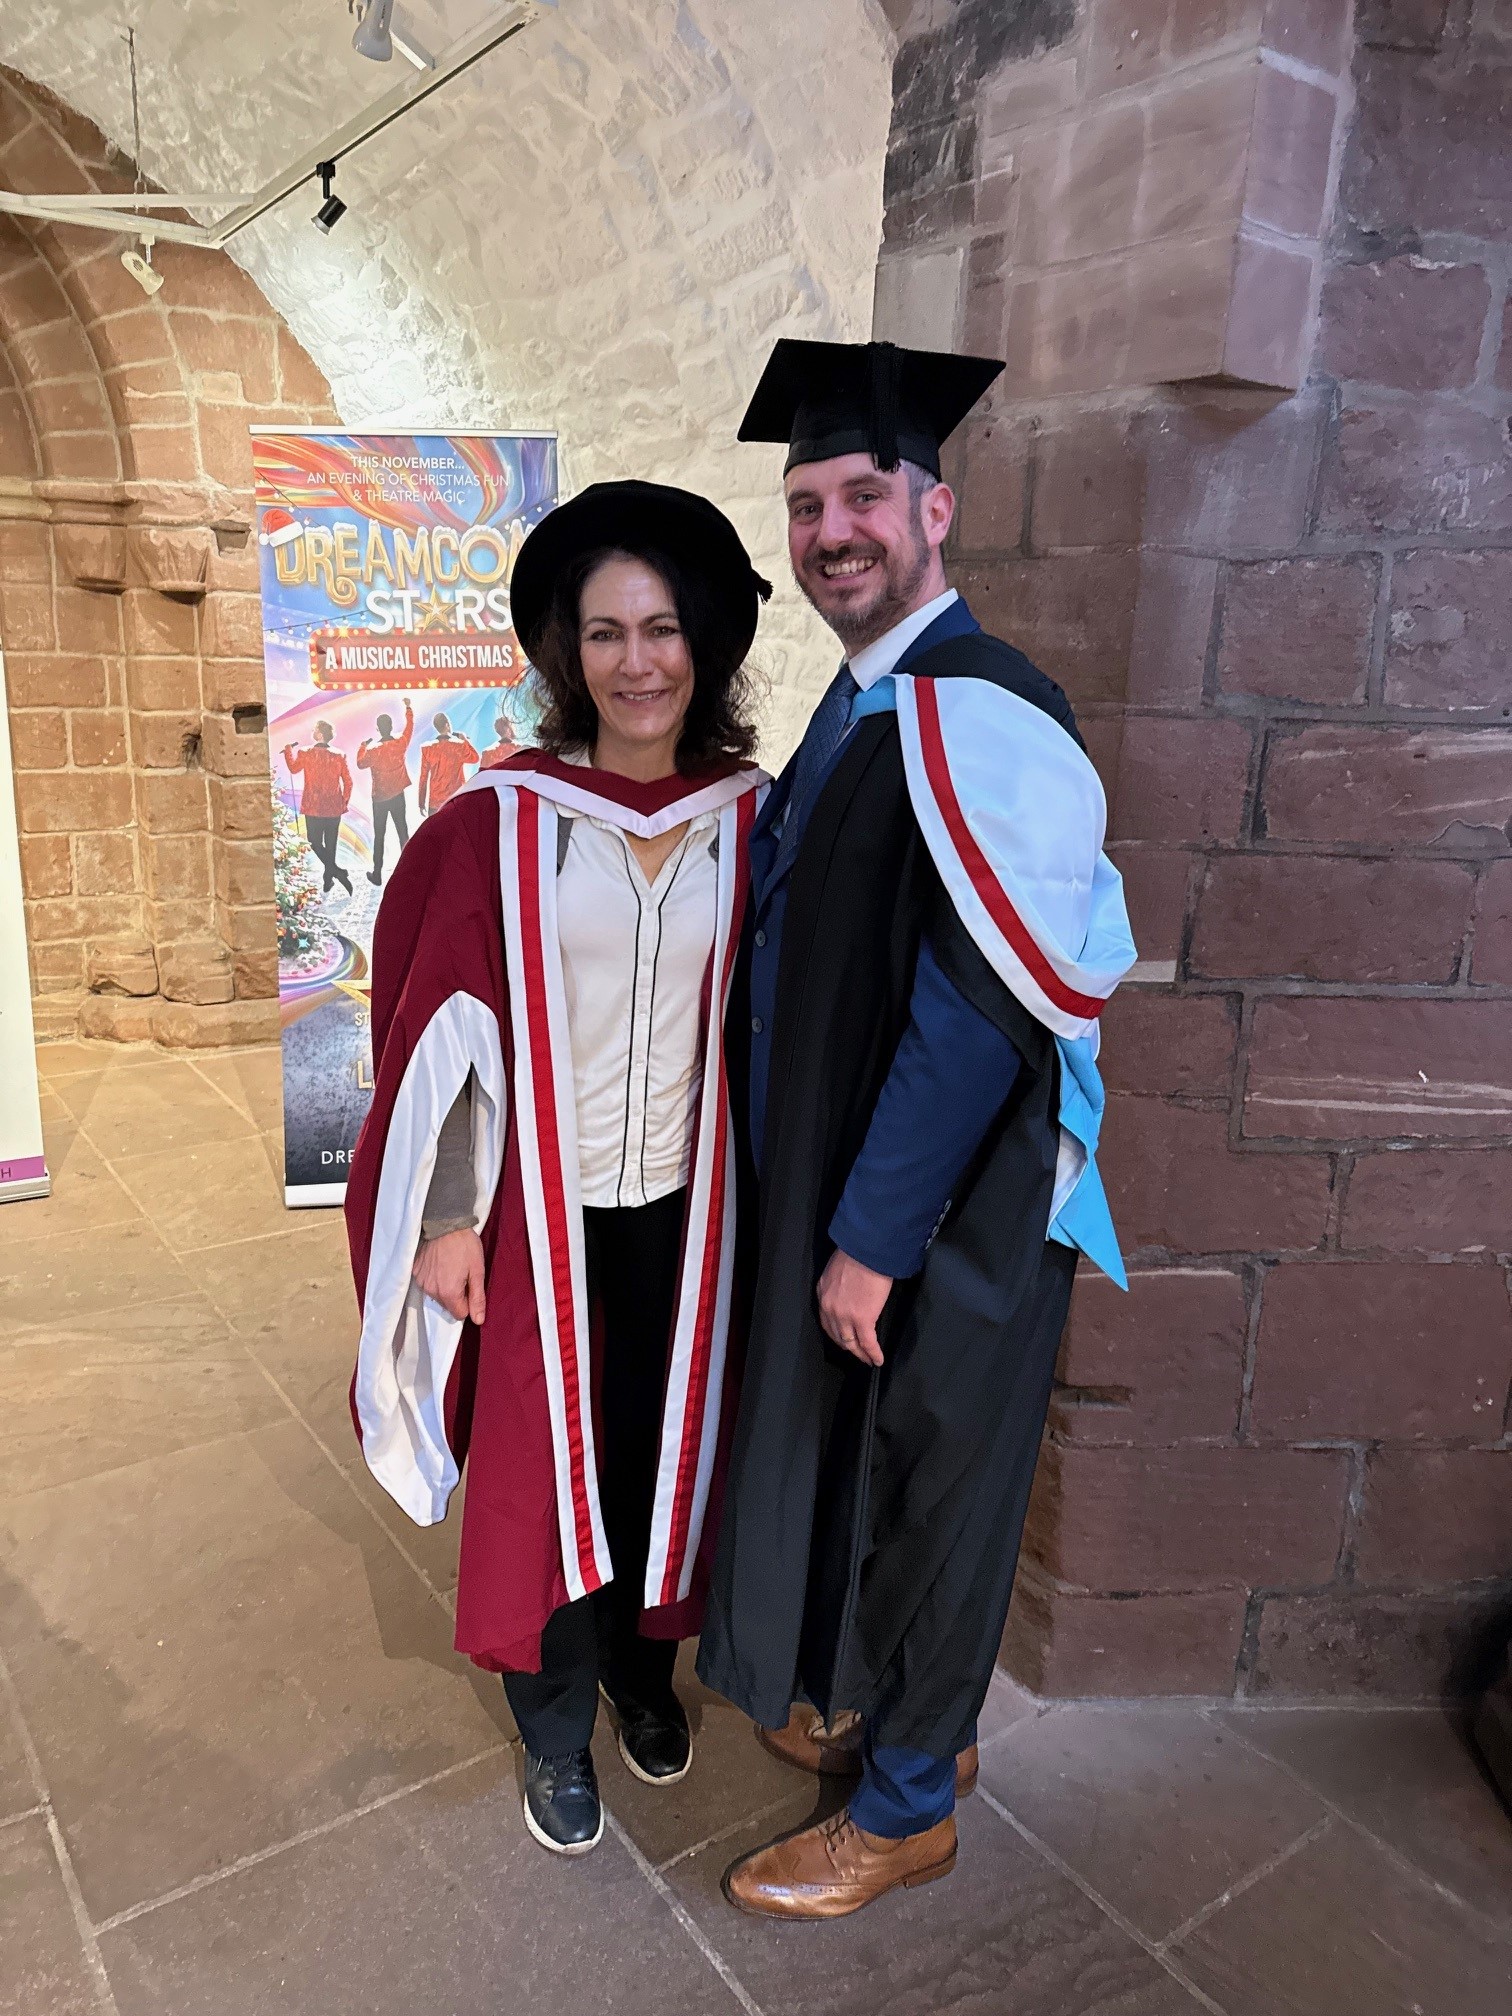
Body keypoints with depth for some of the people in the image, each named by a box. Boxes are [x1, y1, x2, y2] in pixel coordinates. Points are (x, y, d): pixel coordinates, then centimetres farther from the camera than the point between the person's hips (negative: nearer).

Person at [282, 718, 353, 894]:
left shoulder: (305, 754, -10)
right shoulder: (338, 755, -4)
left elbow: (294, 769, 11)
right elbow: (348, 782, -1)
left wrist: (289, 751, 26)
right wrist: (344, 802, 12)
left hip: (313, 807, -2)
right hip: (334, 807, 3)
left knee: (315, 842, 8)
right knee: (331, 844, 12)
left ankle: (337, 872, -12)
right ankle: (328, 882, 19)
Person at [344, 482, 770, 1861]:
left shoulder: (748, 818, -3)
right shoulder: (504, 820, -11)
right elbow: (452, 1025, -7)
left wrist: (757, 1195, 6)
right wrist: (451, 1216, -6)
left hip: (685, 1208, 3)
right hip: (544, 1211, -2)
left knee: (667, 1453, 17)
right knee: (546, 1467, 12)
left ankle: (646, 1671, 46)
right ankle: (557, 1733, 37)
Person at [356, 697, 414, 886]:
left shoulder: (373, 750, -17)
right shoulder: (400, 744, -9)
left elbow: (361, 764, 0)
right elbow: (409, 728, 9)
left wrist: (362, 747, 16)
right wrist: (408, 708, 22)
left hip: (380, 798, -2)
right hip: (398, 796, 2)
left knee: (379, 836, 5)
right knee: (403, 832, 9)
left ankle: (377, 874, 8)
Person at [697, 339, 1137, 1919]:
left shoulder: (978, 715, -21)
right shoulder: (862, 707, 9)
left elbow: (979, 1008, -25)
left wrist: (872, 1236, -19)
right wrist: (831, 1209, 15)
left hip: (950, 1208, -9)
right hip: (850, 1180, 9)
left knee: (923, 1485, 10)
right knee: (852, 1467, 23)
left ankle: (905, 1806, 35)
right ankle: (896, 1706, 49)